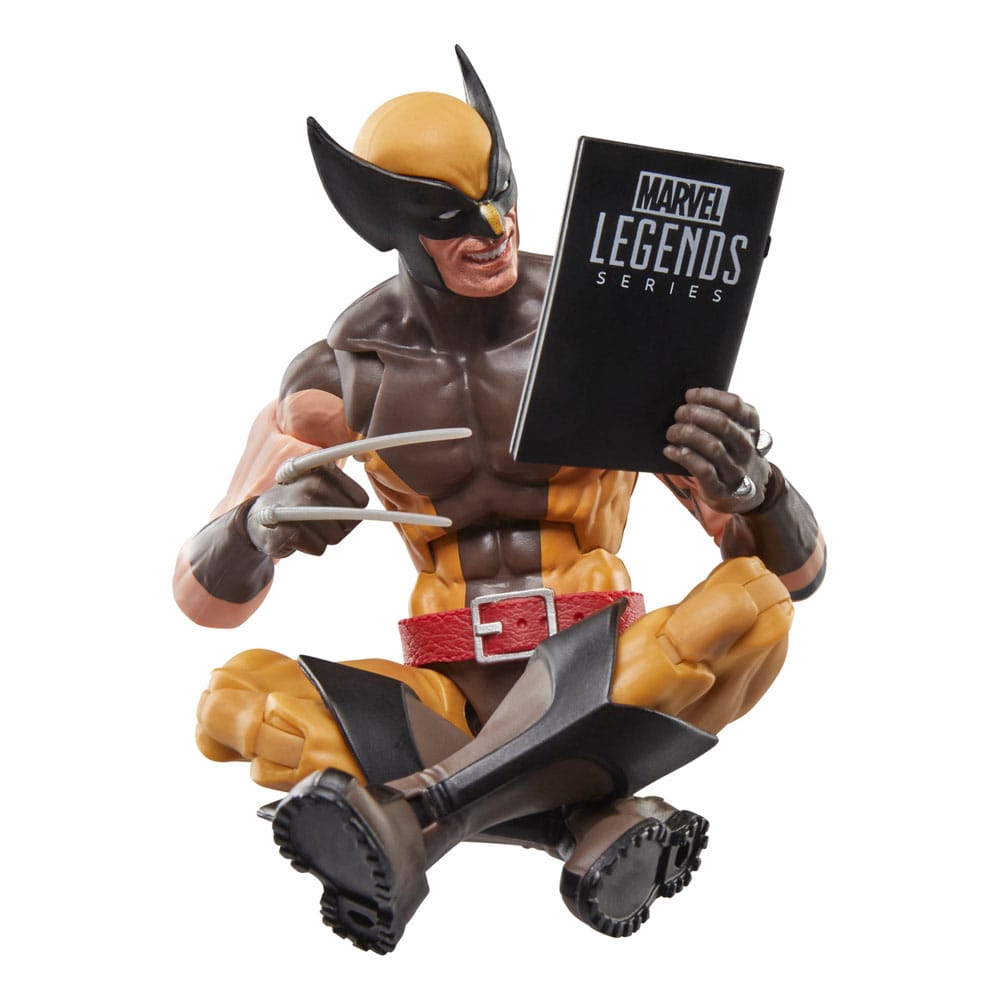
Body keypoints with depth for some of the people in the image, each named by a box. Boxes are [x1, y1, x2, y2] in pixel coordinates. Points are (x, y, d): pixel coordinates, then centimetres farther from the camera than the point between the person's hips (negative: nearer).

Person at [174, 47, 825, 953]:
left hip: (601, 679, 0)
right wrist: (263, 526, -25)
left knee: (754, 605, -31)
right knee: (239, 696, -23)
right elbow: (206, 597, -1)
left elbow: (799, 571, -7)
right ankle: (598, 824, -33)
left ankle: (408, 820, -34)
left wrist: (750, 485, -31)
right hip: (447, 696, 1)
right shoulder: (348, 376, -1)